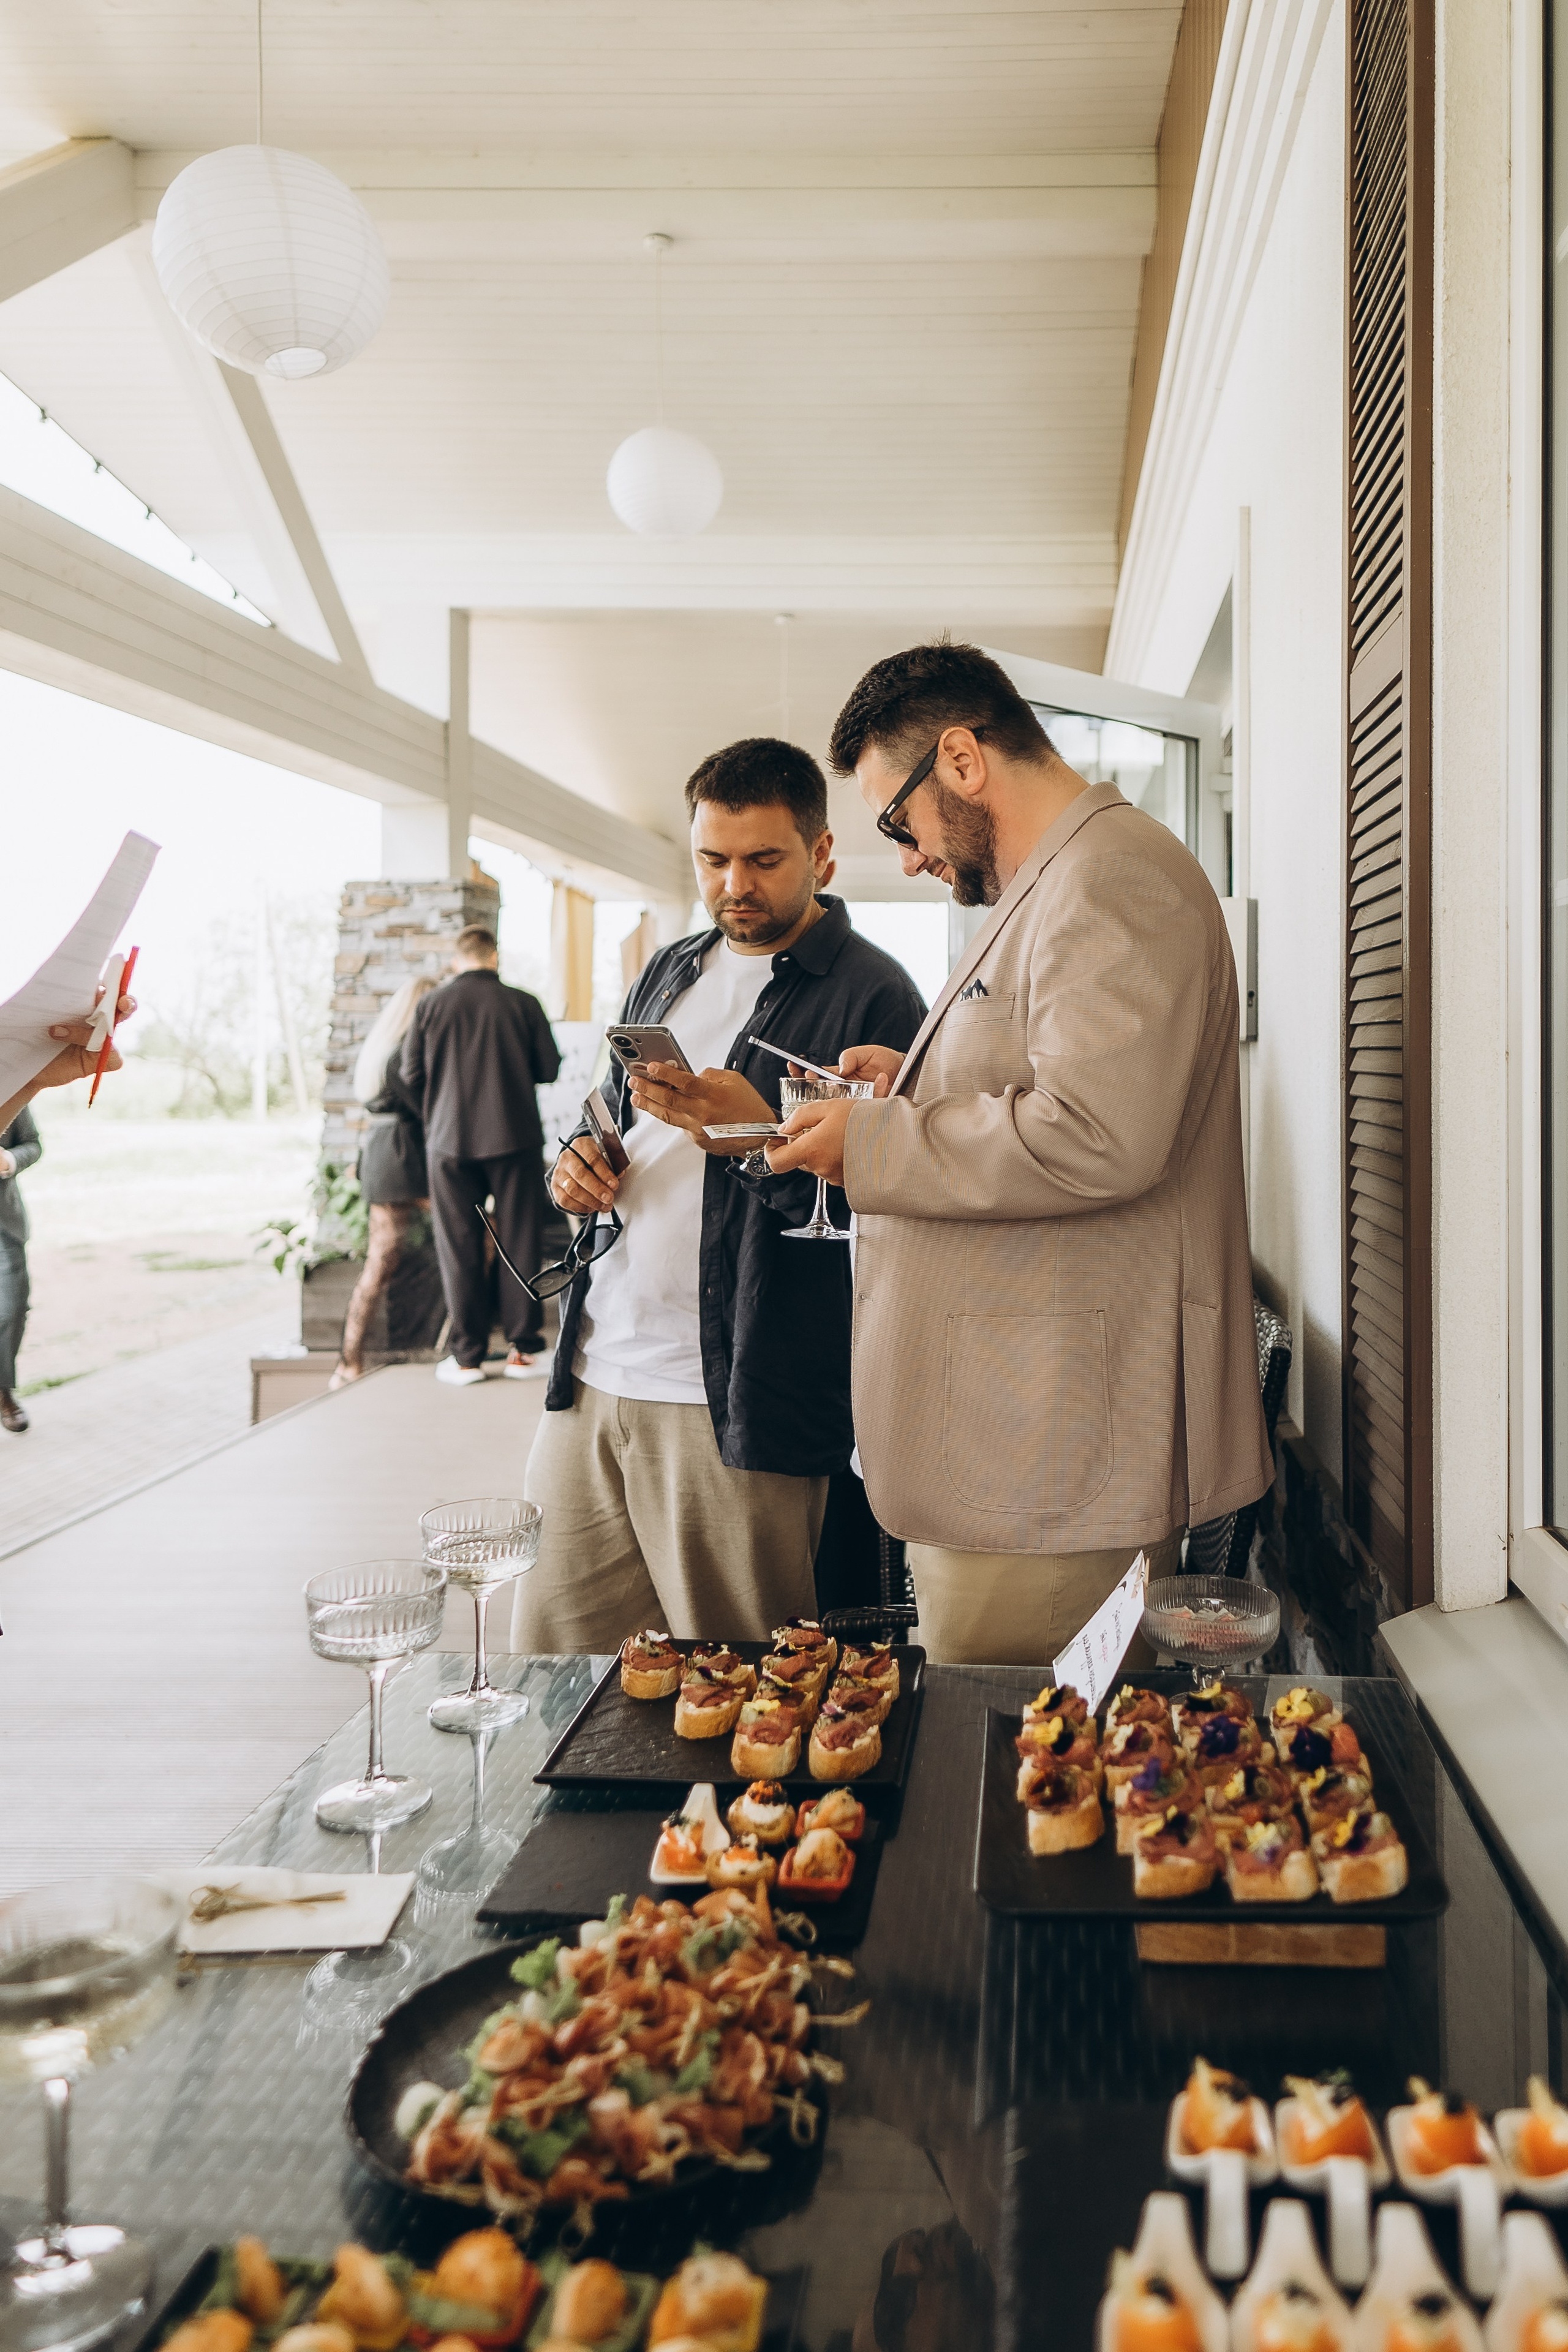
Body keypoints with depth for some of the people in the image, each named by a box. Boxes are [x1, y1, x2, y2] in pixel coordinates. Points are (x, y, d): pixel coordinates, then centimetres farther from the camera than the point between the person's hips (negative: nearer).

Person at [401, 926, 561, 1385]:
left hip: (450, 1141, 1)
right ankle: (521, 1349, 9)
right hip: (516, 1138, 0)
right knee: (519, 1243, 7)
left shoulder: (430, 1007, -1)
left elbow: (410, 1075, 1)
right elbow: (549, 1068, 1)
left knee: (460, 1250, 6)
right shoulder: (523, 1004, -3)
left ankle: (467, 1357, 9)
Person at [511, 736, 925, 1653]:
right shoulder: (671, 972, 17)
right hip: (593, 1375, 6)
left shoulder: (874, 996, -6)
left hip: (740, 1406, -6)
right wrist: (580, 1157, 6)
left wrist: (760, 1137, -26)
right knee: (550, 1667, 13)